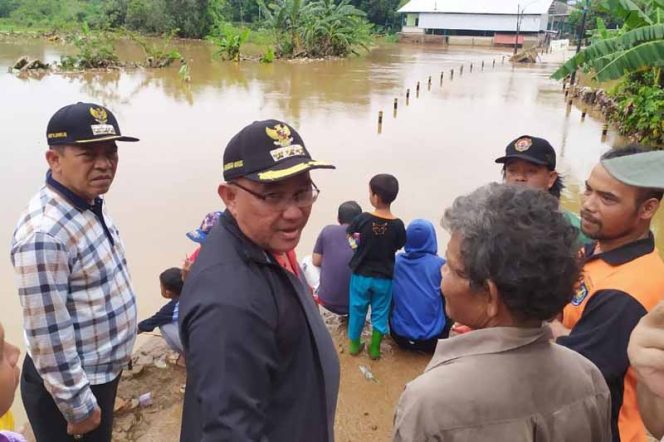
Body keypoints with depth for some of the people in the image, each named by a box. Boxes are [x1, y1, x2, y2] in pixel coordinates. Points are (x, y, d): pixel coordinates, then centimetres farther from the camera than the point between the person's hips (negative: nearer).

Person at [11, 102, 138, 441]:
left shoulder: (90, 204, 0)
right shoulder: (44, 233, -30)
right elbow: (49, 337, -26)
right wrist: (78, 406, -18)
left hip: (103, 372, 8)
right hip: (68, 382, -8)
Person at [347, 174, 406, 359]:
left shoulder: (363, 219, -18)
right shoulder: (398, 225, -16)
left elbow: (350, 234, -1)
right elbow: (398, 247, -1)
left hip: (361, 275, 0)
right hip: (384, 278, 0)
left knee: (357, 310, 18)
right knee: (380, 312, 17)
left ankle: (354, 344, 32)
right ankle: (375, 348, 28)